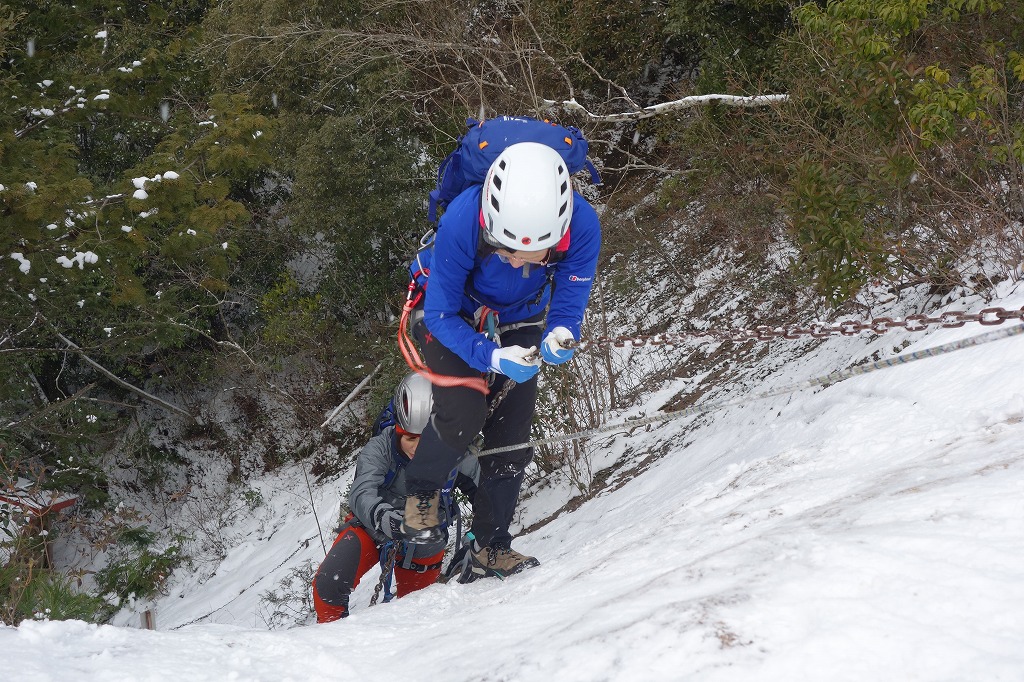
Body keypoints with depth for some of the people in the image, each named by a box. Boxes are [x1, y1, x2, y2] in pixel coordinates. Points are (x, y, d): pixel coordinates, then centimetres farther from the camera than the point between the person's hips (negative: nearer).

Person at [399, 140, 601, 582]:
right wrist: (492, 357, -44)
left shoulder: (582, 226, -35)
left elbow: (570, 299, -19)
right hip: (456, 317, -3)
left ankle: (489, 549, 12)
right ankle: (421, 494, 9)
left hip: (519, 322, 3)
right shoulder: (461, 223, -41)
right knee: (464, 414, -22)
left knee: (511, 432, -3)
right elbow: (441, 315, -29)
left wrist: (559, 334, -43)